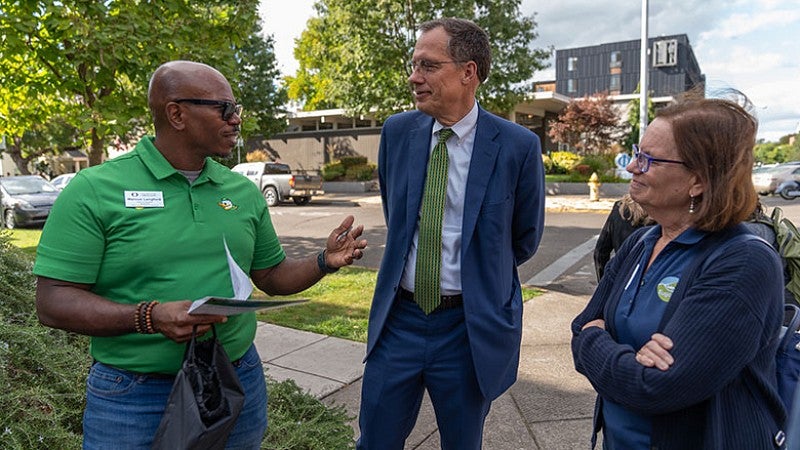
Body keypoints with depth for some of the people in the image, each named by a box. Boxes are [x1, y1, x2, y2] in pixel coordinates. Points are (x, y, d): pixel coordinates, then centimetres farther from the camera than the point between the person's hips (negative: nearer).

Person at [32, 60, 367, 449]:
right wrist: (149, 317, -26)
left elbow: (272, 276, 12)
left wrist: (325, 261, -6)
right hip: (135, 396, -4)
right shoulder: (94, 191, -9)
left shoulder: (244, 192, 5)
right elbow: (54, 302, -11)